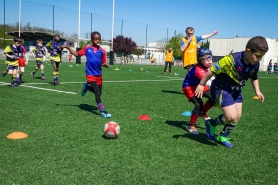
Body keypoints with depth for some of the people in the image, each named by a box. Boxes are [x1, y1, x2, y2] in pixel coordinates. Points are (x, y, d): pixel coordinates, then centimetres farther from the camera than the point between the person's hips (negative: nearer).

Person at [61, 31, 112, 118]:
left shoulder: (102, 51, 2)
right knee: (97, 92, -12)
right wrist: (67, 47, 5)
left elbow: (103, 63, 8)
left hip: (99, 74, 4)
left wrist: (105, 64, -15)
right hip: (90, 74, -3)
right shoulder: (87, 48, 1)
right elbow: (77, 54, 11)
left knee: (99, 93, 13)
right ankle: (102, 111, -6)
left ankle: (87, 86, 38)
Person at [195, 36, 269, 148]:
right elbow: (212, 70, -22)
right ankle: (211, 124, 13)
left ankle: (223, 137, 30)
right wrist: (201, 85, -15)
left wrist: (257, 91, 1)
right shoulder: (232, 60, -32)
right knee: (232, 117, -15)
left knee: (237, 116, 9)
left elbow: (254, 78, 13)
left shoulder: (255, 64, -10)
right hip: (221, 89, -7)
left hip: (236, 91, 8)